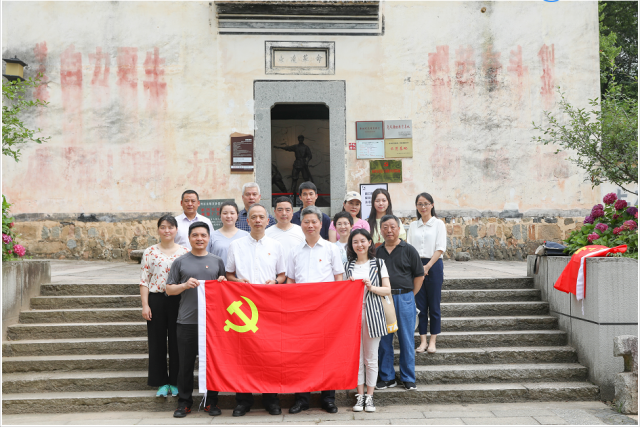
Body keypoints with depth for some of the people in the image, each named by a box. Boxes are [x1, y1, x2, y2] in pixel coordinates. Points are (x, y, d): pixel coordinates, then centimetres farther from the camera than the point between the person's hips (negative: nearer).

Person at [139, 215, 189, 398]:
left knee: (176, 341, 4)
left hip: (178, 300, 0)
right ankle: (161, 382, 17)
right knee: (157, 341, 5)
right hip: (156, 300, 1)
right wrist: (145, 305, -5)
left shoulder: (185, 252, 3)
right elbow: (144, 280, 2)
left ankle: (176, 382, 16)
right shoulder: (150, 252, 3)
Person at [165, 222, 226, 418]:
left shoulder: (217, 261, 10)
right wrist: (185, 285, -11)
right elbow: (169, 289, 6)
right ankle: (184, 402, 16)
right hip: (187, 321, -1)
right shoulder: (180, 262, 6)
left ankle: (211, 402, 18)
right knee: (186, 364, 4)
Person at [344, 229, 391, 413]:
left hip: (372, 314, -2)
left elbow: (387, 290, 2)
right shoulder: (348, 266, 10)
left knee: (371, 358, 3)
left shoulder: (378, 263, 5)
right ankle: (360, 396, 13)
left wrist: (372, 287, -13)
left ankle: (370, 396, 12)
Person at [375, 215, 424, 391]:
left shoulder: (408, 250, 0)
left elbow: (419, 275, 3)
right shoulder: (377, 252, 9)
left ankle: (408, 378, 14)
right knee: (384, 340, 7)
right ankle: (387, 377, 19)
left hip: (404, 298, -3)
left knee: (406, 340, 3)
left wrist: (409, 296, 1)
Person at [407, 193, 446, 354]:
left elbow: (440, 248, -7)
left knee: (434, 305, 2)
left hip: (434, 265, -3)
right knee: (420, 305, 5)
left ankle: (432, 341, 10)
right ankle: (423, 340, 11)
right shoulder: (413, 225, 12)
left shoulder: (438, 224, 1)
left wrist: (427, 266, -15)